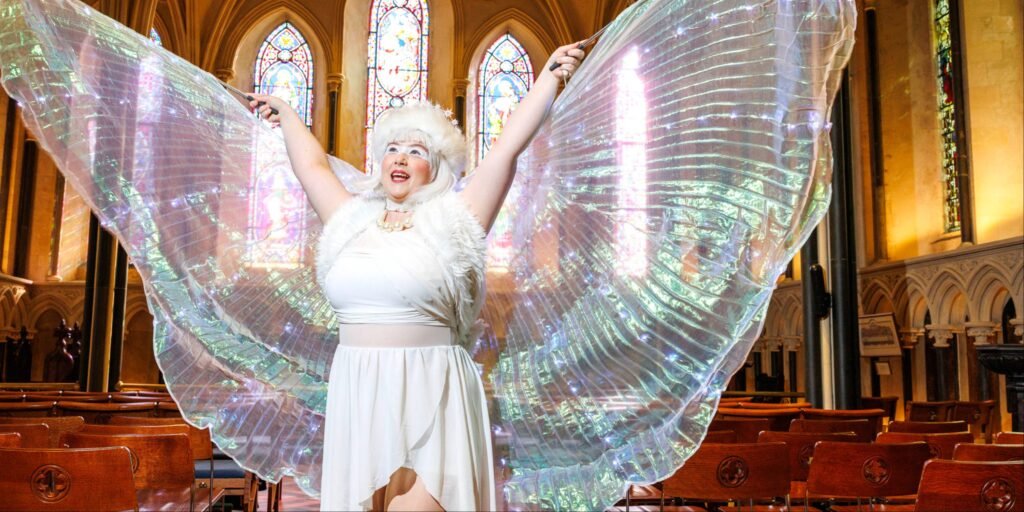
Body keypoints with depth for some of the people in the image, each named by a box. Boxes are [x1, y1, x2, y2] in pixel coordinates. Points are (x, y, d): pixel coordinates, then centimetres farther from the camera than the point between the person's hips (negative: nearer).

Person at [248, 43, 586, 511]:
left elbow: (507, 147, -3)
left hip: (428, 394, -4)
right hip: (357, 393, 5)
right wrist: (286, 114, 40)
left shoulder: (452, 221, 0)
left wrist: (550, 75, -2)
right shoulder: (353, 220, 12)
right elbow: (312, 166, 26)